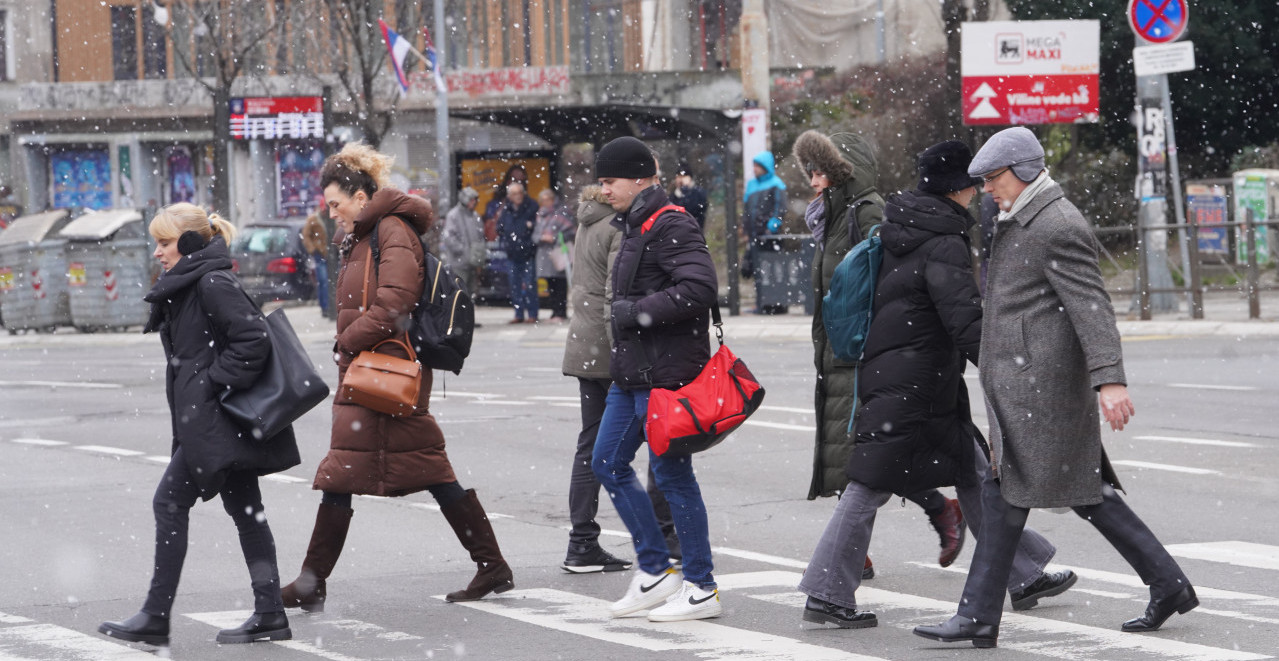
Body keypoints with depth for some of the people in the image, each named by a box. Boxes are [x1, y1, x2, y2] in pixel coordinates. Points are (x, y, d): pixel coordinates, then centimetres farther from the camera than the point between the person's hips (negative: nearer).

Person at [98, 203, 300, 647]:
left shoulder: (213, 284, -15)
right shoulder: (185, 288, 16)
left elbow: (254, 340, -22)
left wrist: (215, 382, -19)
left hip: (214, 422, -11)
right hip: (203, 421, 11)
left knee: (170, 503, -7)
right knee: (244, 509, 8)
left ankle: (156, 617, -4)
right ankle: (269, 614, 9)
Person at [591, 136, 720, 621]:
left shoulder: (672, 227, -15)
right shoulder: (635, 227, 16)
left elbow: (699, 289, -27)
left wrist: (636, 311, -20)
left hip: (666, 375, -11)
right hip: (631, 374, 11)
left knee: (671, 476, -4)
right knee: (608, 464, 12)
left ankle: (701, 589, 4)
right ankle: (654, 572, 19)